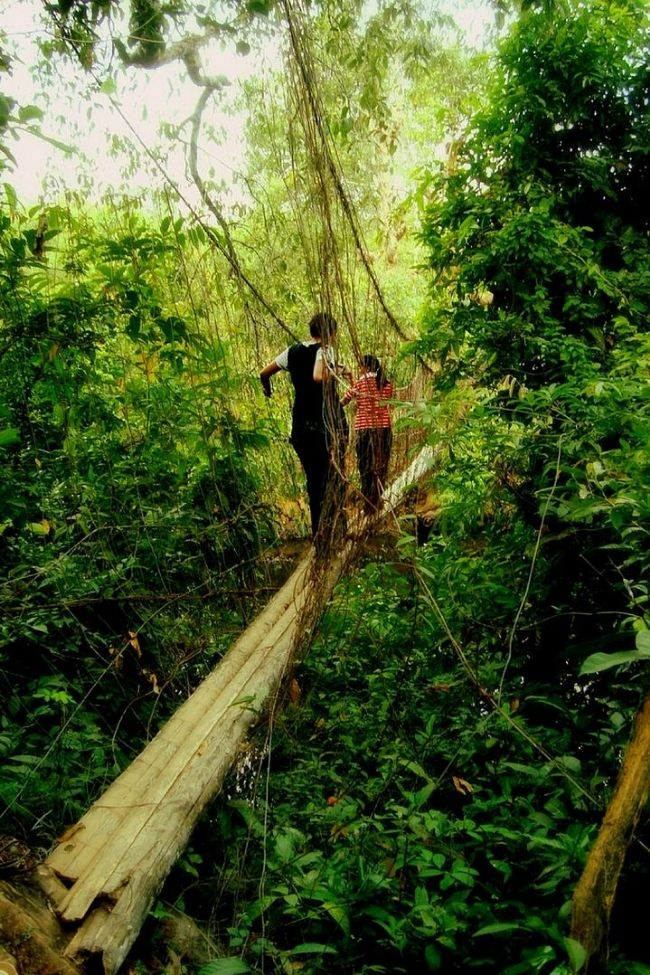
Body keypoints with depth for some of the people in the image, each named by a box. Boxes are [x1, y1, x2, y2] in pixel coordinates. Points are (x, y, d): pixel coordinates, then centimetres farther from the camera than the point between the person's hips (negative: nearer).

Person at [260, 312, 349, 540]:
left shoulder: (293, 351, 10)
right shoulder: (324, 350, -8)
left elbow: (264, 373, 19)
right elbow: (318, 377, -28)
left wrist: (267, 390, 38)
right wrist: (337, 371, -10)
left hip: (301, 426, 6)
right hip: (328, 425, -6)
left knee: (314, 479, 13)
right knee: (335, 478, 3)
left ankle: (318, 531, 16)